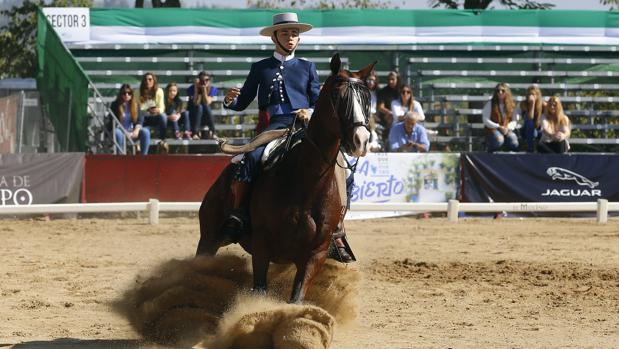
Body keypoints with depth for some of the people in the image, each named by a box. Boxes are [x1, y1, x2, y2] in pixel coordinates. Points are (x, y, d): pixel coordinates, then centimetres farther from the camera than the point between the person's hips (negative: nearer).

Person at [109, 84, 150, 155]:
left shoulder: (135, 105, 8)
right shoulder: (115, 105, -3)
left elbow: (140, 119, 3)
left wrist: (136, 130, -18)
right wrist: (125, 132, -19)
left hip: (132, 132, 3)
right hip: (120, 130, -3)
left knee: (145, 131, -24)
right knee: (118, 133, -39)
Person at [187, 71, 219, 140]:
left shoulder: (212, 89, -4)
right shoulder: (192, 89, -11)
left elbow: (207, 103, -18)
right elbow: (196, 103, -24)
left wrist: (204, 89, -22)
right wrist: (196, 89, -26)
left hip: (205, 118, 2)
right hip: (193, 117, -2)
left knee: (206, 106, -30)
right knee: (199, 107, -32)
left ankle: (212, 133, -37)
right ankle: (195, 133, -43)